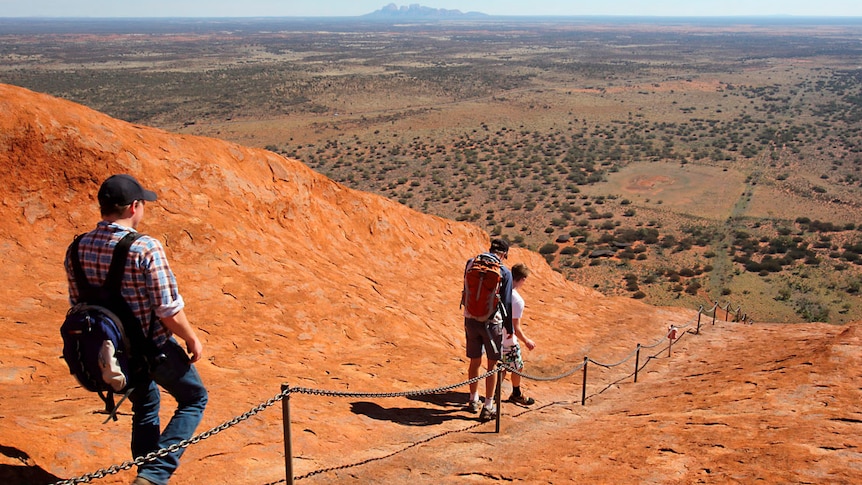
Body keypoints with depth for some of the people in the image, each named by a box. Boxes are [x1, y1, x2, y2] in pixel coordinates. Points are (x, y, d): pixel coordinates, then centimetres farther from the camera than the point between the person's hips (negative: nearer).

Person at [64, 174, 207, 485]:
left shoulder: (77, 249, -5)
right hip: (154, 348, -6)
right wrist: (192, 339, -4)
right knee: (194, 399, 16)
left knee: (145, 405, 28)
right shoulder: (146, 248, -24)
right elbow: (169, 311, -22)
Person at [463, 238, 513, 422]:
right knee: (492, 365, 8)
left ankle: (473, 400, 33)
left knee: (475, 362, 18)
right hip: (492, 322, -4)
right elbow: (507, 303, -4)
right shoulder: (504, 272, -7)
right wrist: (509, 330, 4)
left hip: (471, 319, 4)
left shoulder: (471, 263, 2)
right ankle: (488, 407, 12)